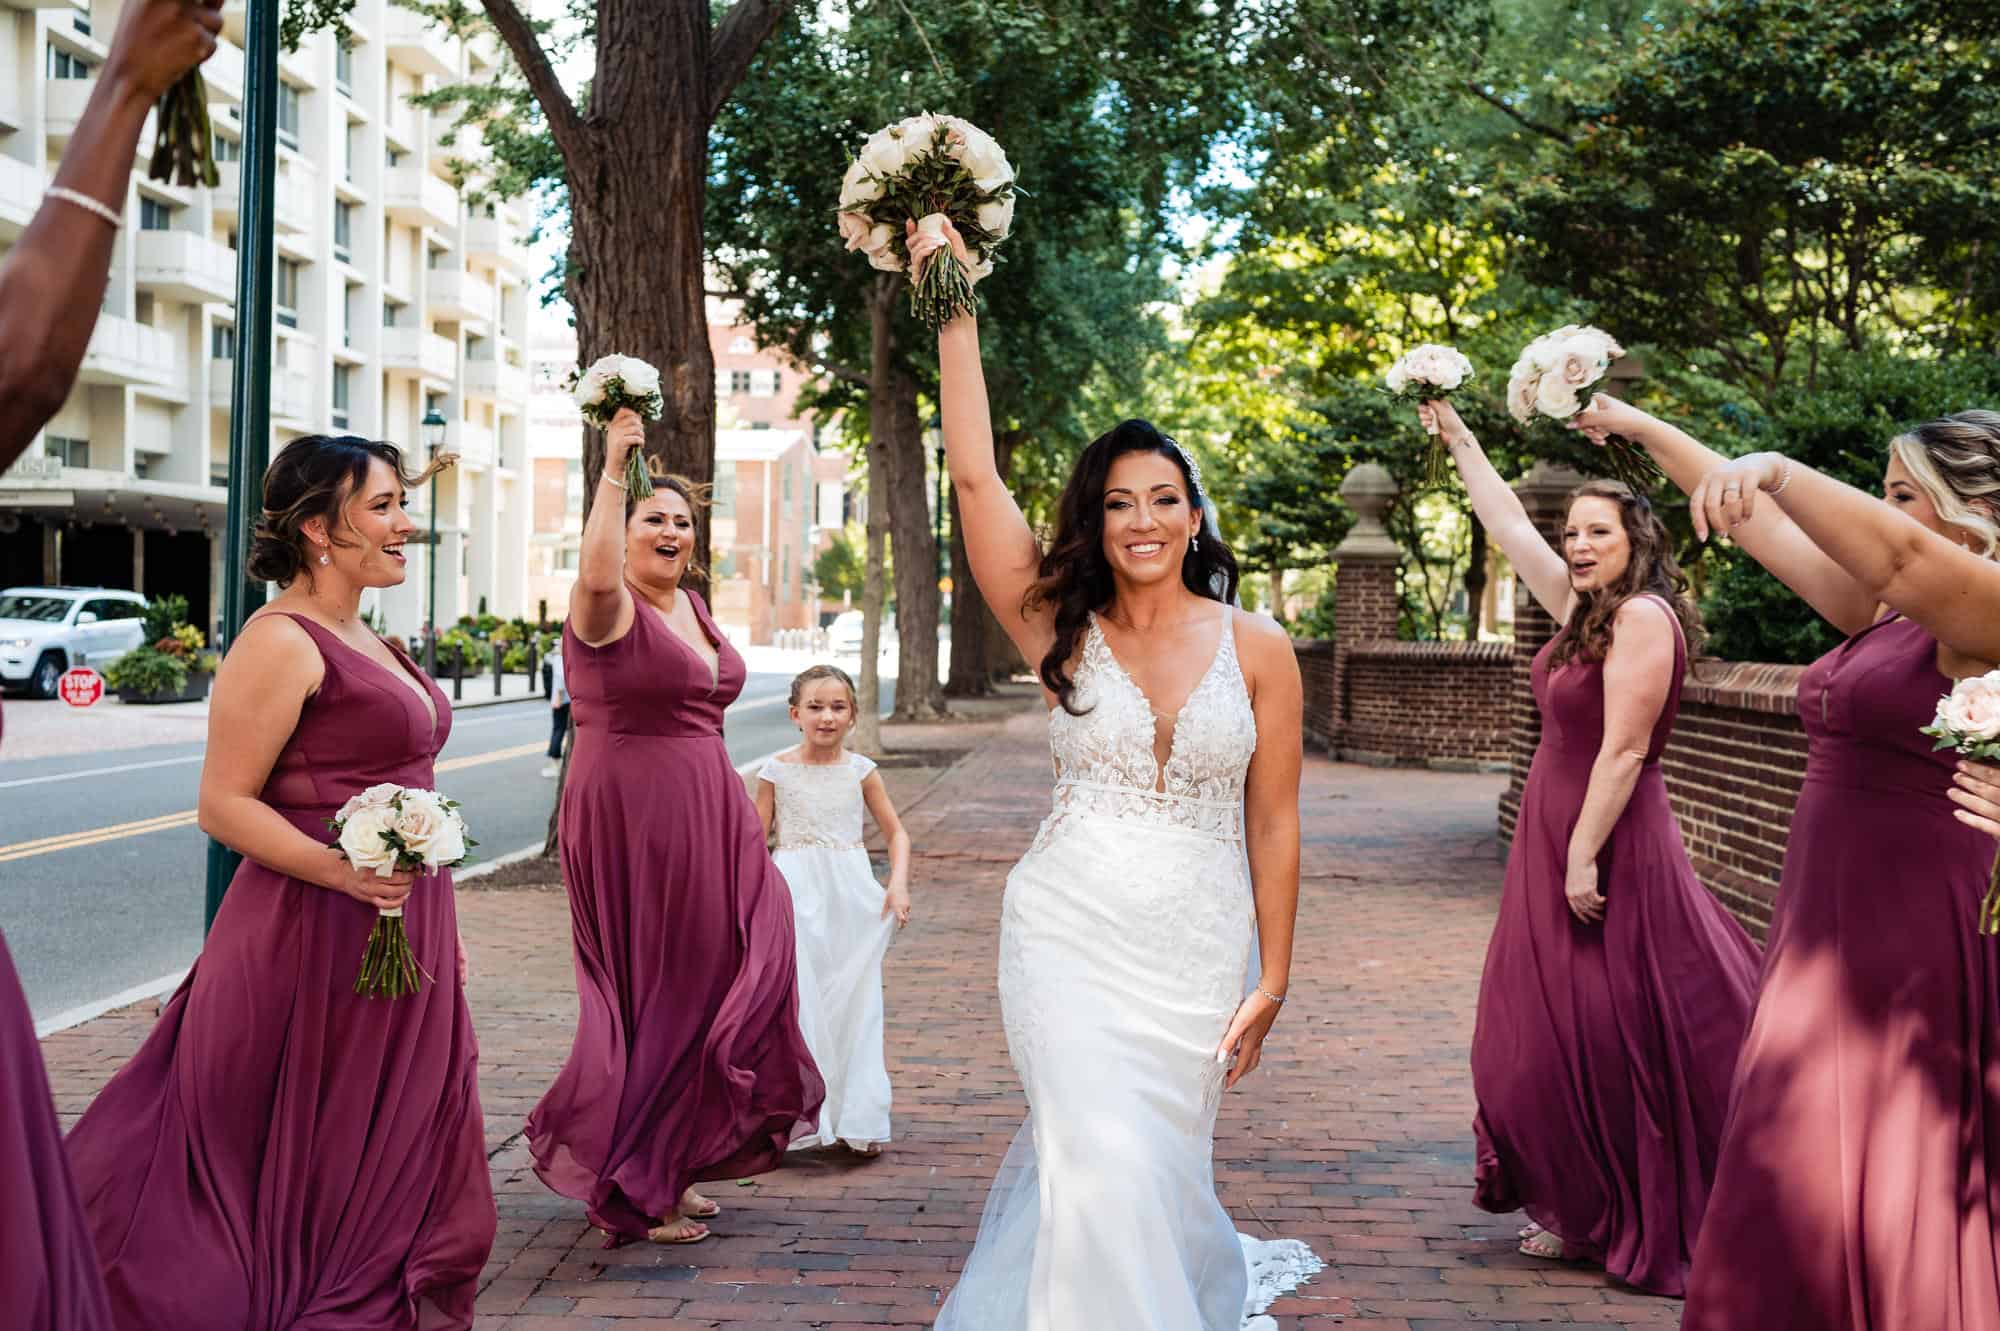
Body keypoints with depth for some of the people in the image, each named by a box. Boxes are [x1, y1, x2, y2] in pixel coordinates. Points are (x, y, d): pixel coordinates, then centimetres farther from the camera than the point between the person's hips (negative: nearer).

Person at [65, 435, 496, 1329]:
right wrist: (338, 870, -30)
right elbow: (224, 803, -17)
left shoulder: (363, 641, 16)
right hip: (317, 942, -9)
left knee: (394, 1150, 13)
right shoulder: (279, 642, -13)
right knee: (310, 1172, -1)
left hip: (401, 938, 9)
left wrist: (437, 925, 22)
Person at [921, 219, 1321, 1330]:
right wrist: (955, 312, -9)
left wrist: (1272, 984, 1)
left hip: (1200, 948, 1)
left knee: (1156, 1161, 10)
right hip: (1072, 934, 0)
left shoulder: (1258, 649, -1)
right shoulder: (1062, 634, -1)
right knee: (1106, 1163, -12)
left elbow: (1274, 825, 1)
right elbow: (976, 477, -8)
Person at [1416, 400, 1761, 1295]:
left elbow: (1624, 749, -20)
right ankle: (1581, 1212, 22)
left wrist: (1584, 856, -21)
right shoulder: (1582, 608, 11)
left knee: (1607, 1039, -2)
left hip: (1608, 849, -9)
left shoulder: (1643, 617, -14)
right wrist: (1456, 437, 25)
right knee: (1552, 1035, 12)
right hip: (1554, 839, 9)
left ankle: (1639, 1229, 10)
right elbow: (1508, 525, 21)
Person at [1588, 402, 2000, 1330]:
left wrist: (1777, 468, -41)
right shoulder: (1882, 612, 11)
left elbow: (1899, 553, -34)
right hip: (1831, 928, 9)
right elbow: (1759, 526, 17)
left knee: (1891, 1195, -1)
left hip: (1913, 944, -9)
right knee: (1801, 1189, 15)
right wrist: (1647, 431, 20)